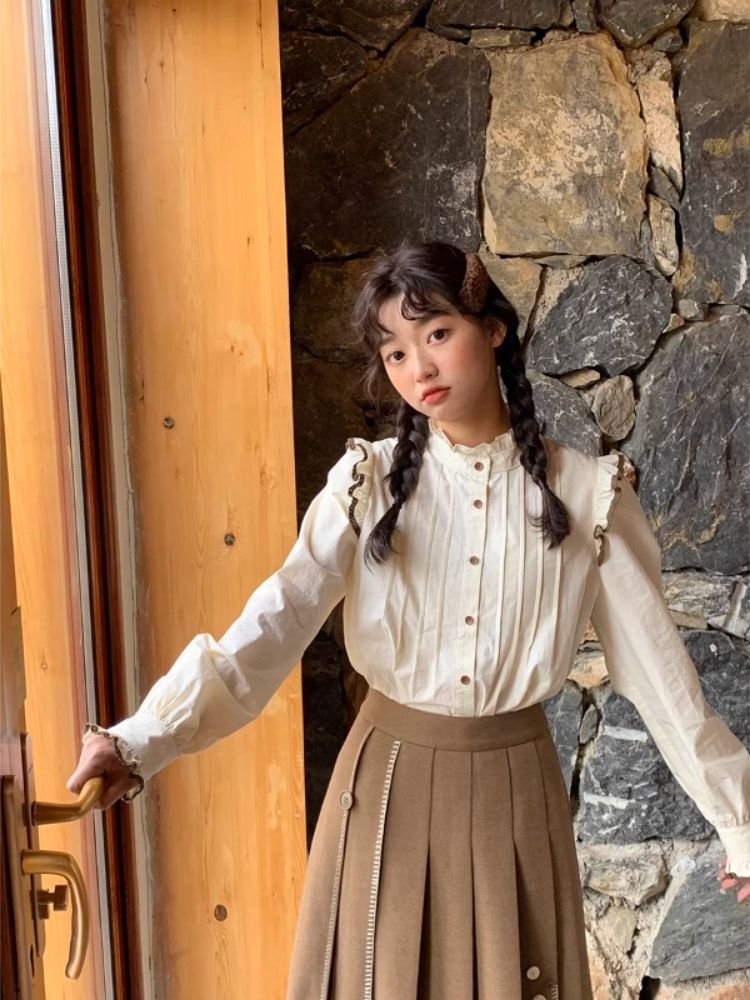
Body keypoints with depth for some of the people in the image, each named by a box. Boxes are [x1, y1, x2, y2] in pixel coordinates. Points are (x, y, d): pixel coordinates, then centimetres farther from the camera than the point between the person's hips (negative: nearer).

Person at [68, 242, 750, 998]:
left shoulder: (586, 493, -7)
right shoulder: (368, 482, -8)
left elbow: (657, 663, -1)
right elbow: (274, 622, -19)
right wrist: (144, 741, -33)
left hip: (513, 790, 0)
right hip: (389, 783, 0)